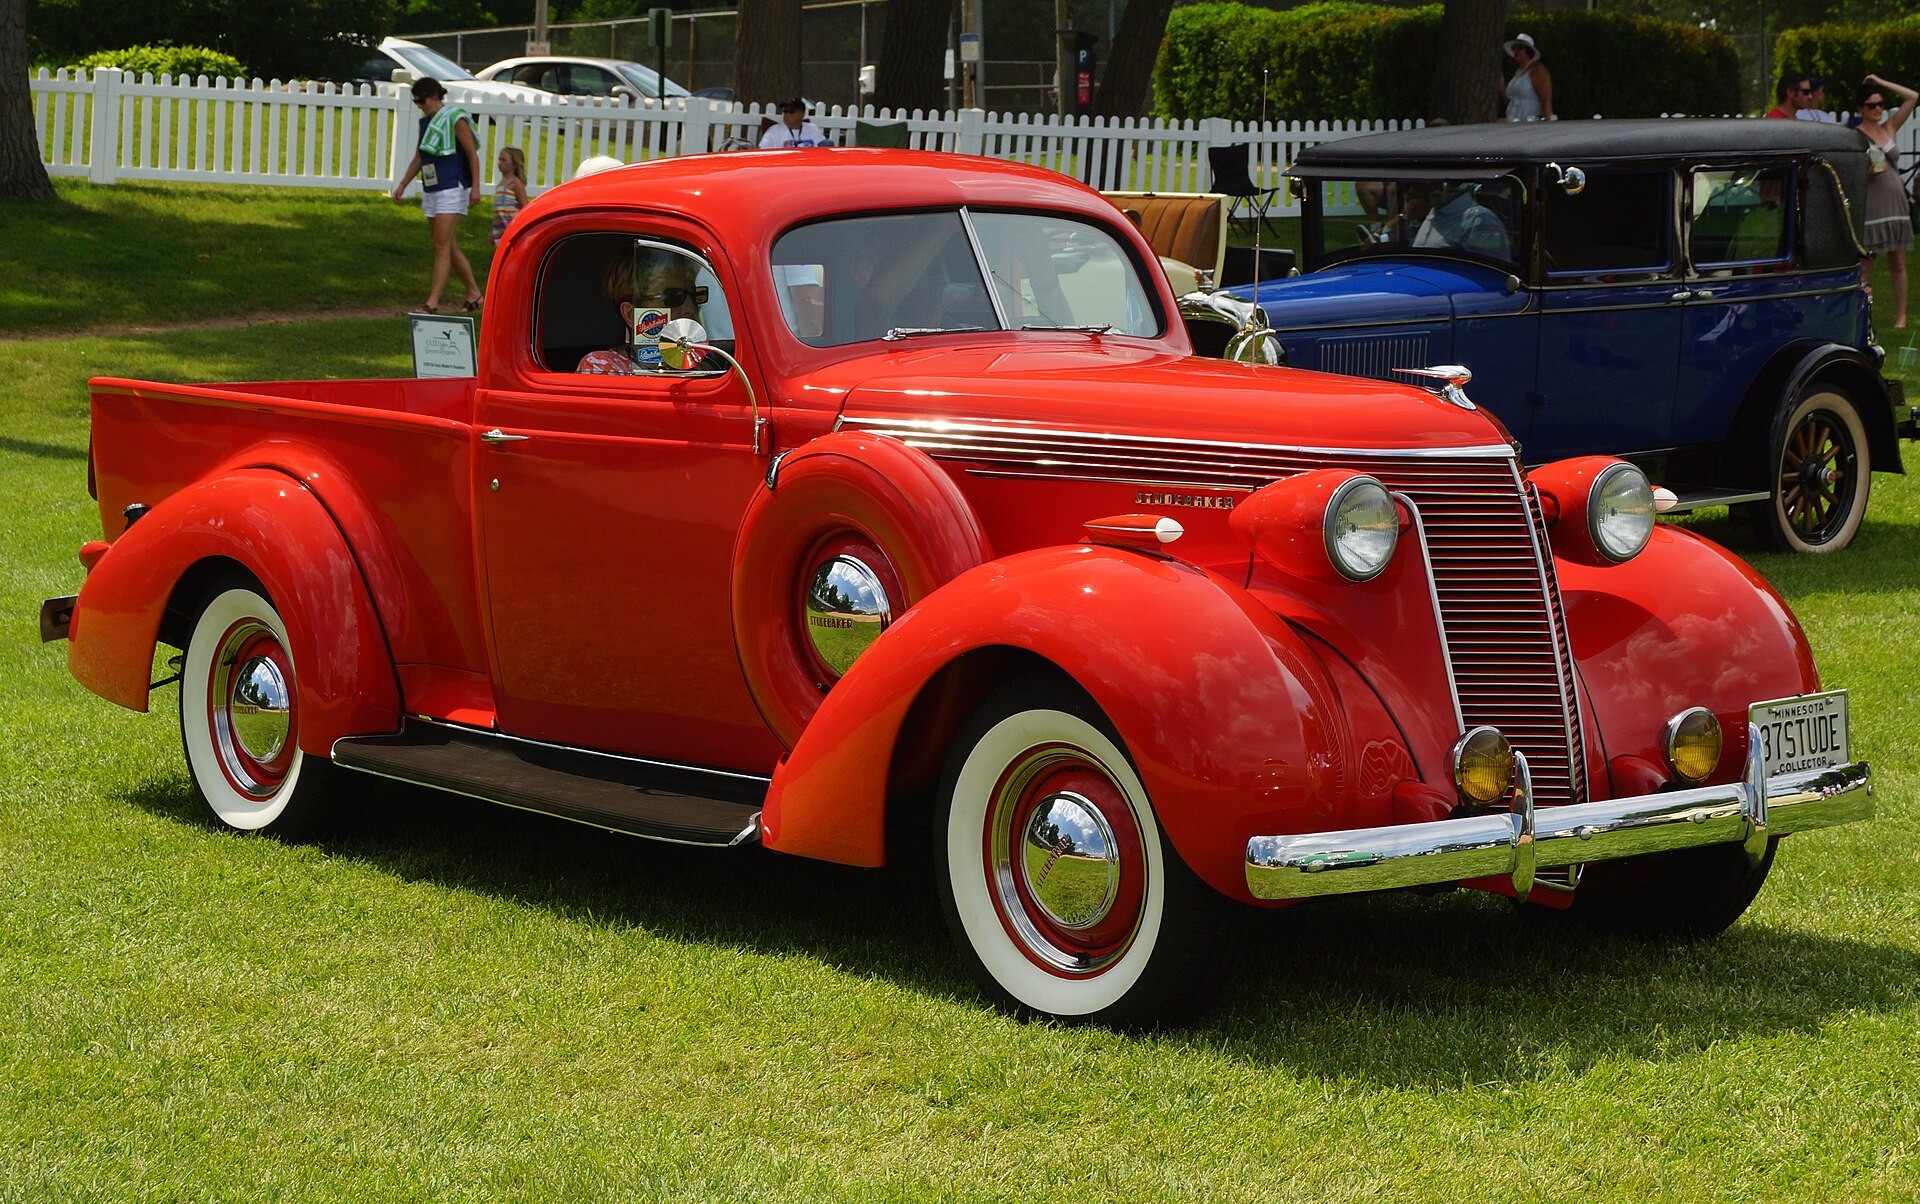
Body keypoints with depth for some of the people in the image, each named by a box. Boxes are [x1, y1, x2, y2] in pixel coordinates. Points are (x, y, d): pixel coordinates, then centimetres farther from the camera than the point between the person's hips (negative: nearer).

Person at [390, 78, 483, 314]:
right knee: (451, 247, 11)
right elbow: (419, 158, 22)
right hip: (430, 190, 8)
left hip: (451, 189, -8)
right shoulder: (425, 122, 13)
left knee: (442, 247, -11)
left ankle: (432, 302, -14)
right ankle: (474, 294, 21)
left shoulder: (455, 120, -9)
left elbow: (472, 154, -8)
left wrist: (475, 187, -13)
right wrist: (403, 184, 17)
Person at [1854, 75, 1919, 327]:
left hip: (1895, 200, 5)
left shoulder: (1890, 128, 10)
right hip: (1869, 204, -5)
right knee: (1863, 264, -4)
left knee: (1898, 263, 5)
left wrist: (1881, 82, 5)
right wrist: (1869, 173, -22)